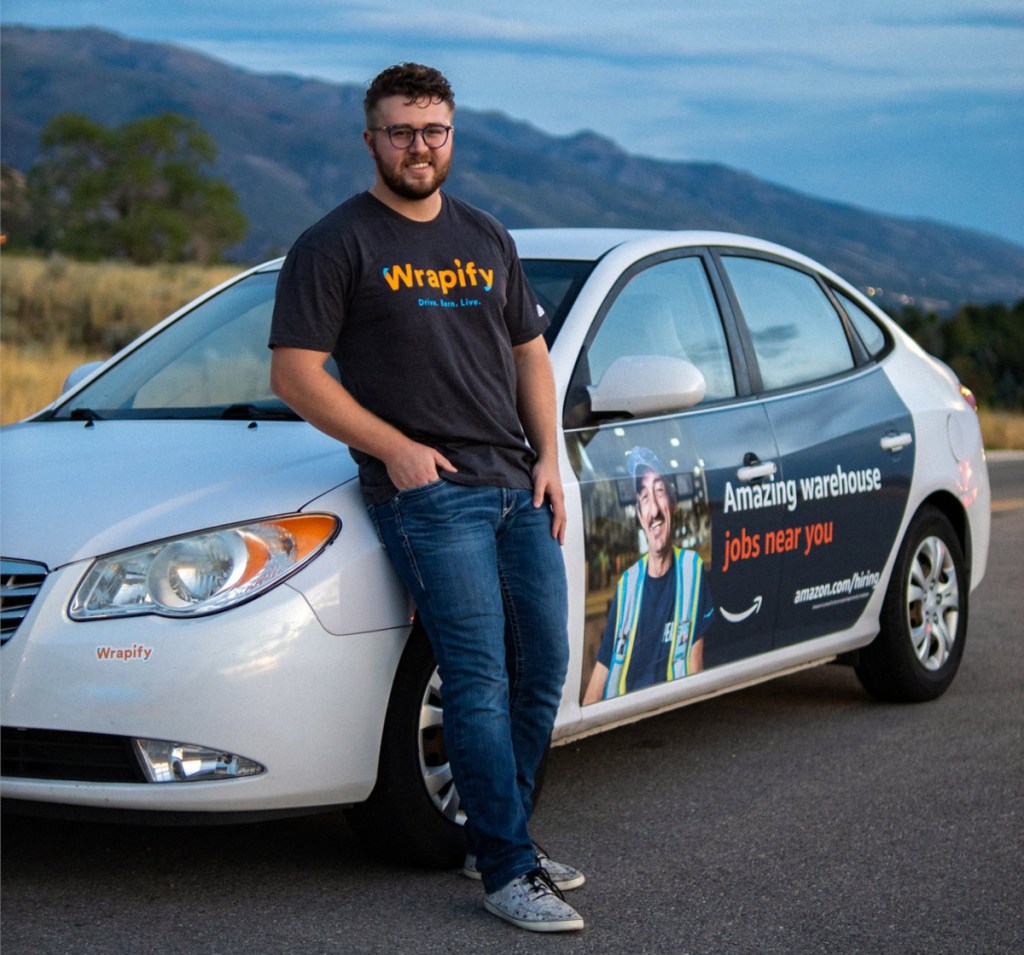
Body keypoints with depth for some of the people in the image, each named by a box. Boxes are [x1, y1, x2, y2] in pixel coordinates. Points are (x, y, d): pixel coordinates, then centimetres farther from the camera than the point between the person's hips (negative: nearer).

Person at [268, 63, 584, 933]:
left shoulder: (486, 238, 19)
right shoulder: (337, 244, -1)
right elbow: (294, 373, -6)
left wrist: (549, 459, 10)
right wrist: (394, 447, -13)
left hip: (518, 486, 7)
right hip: (427, 492, -7)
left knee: (543, 670, 7)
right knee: (480, 680, -12)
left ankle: (502, 838, 21)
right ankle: (507, 870, -7)